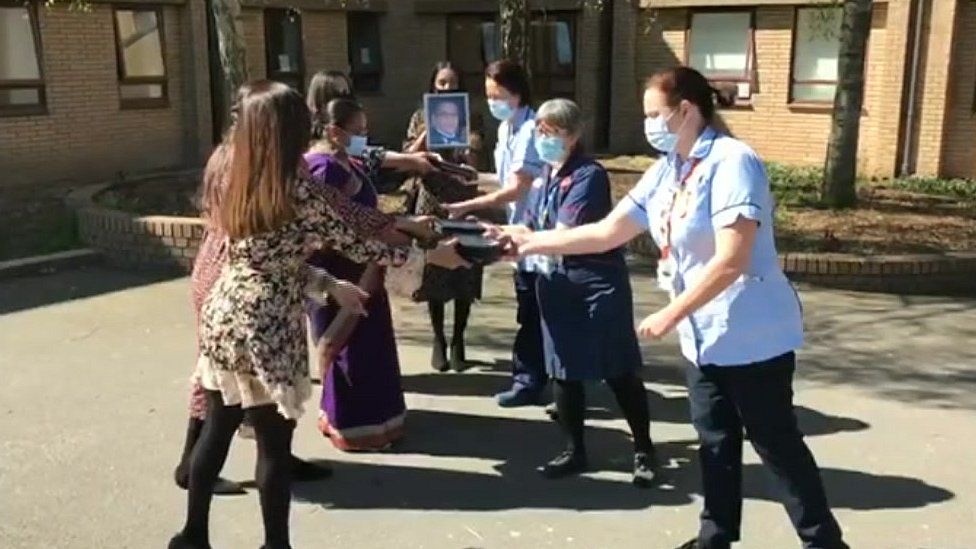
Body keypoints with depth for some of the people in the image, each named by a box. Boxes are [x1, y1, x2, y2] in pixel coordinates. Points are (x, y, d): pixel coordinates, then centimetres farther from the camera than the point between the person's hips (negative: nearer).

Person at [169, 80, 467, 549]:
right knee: (274, 443, 5)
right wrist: (429, 255, 1)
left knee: (217, 429, 18)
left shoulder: (239, 182, 7)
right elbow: (351, 244, -7)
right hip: (266, 329, -7)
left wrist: (331, 284, 21)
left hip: (223, 316, 7)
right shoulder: (298, 188, -14)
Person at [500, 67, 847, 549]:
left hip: (754, 334, -8)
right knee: (716, 441, 16)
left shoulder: (731, 162, -19)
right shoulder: (666, 171, 6)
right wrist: (530, 242, 5)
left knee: (776, 443, 3)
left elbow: (731, 260, -25)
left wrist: (670, 315, -21)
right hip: (706, 335, 8)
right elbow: (608, 232, 9)